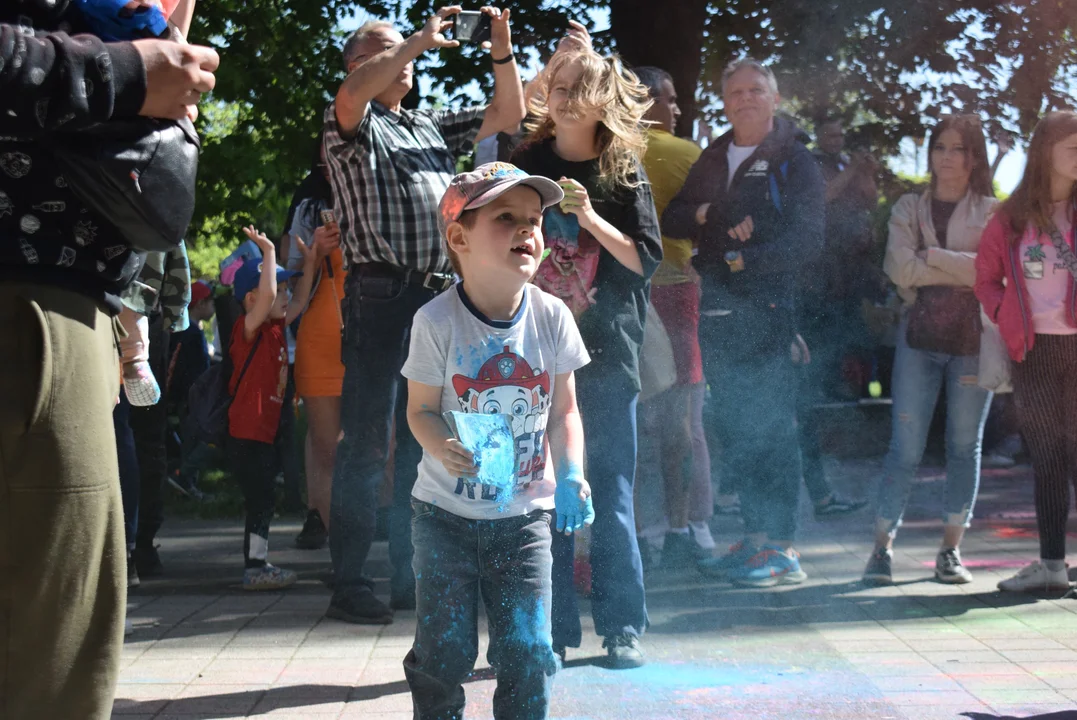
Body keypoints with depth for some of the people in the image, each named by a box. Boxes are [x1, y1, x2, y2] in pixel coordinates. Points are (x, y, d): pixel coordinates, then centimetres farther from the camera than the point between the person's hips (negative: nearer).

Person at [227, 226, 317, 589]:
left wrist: (310, 265, 20)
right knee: (259, 502, -6)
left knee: (262, 501, 14)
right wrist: (269, 252, -24)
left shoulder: (276, 328, 12)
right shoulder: (249, 328, -13)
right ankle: (254, 568, -1)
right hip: (247, 435, -9)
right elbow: (267, 294, -29)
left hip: (265, 433, 9)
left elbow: (299, 303, 25)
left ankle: (258, 564, 22)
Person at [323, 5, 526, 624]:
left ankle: (412, 576, 15)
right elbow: (354, 92, -18)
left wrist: (502, 52, 9)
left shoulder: (434, 127, 25)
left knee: (427, 440, 8)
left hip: (441, 295, 7)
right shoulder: (352, 126, 6)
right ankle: (350, 582, -4)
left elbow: (509, 114, 23)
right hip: (381, 294, -6)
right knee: (369, 440, -7)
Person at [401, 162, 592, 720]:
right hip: (446, 512, -1)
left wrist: (570, 476, -11)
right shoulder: (436, 322, -13)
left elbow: (564, 410, 4)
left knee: (528, 650, -2)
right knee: (442, 652, 2)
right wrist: (444, 448, -26)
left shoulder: (551, 317, -6)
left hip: (524, 513, 2)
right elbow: (421, 409, -5)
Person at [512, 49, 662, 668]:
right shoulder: (526, 164, 6)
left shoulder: (624, 173, 3)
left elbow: (647, 261, -1)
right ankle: (552, 630, 11)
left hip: (607, 352, -1)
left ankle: (623, 627, 11)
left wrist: (591, 218, -14)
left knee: (611, 494, 2)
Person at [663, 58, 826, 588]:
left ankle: (783, 549, -5)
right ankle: (755, 538, 16)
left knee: (771, 428, -8)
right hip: (717, 311, 6)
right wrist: (708, 214, -5)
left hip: (769, 311, -6)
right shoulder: (713, 159, 19)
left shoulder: (794, 161, 1)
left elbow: (807, 241, -8)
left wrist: (748, 260, -16)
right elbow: (671, 220, 14)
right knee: (733, 429, 8)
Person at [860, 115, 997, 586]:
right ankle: (882, 547, 0)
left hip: (972, 337, 0)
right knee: (905, 446, -4)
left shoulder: (991, 212, 7)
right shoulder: (908, 209, 11)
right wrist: (962, 271, -6)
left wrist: (931, 256, -7)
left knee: (965, 444, 3)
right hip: (919, 335, 0)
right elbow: (900, 269, -5)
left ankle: (951, 551, 10)